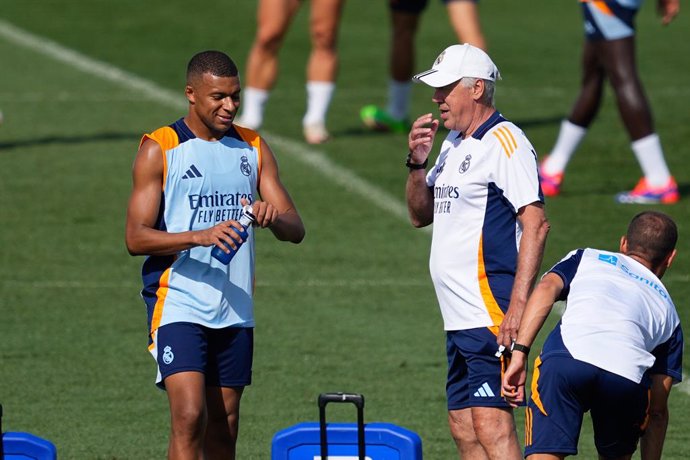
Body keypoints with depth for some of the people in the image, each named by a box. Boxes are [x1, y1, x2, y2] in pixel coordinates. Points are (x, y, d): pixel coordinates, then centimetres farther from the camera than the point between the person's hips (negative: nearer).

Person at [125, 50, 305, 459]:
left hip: (236, 309, 5)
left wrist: (273, 218, -17)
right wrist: (200, 236, -25)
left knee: (224, 426, 9)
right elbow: (136, 238, -9)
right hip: (178, 303, -5)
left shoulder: (254, 149, 10)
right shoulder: (160, 149, -3)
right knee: (189, 418, -17)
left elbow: (295, 230, 8)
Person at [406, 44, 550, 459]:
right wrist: (418, 163, 6)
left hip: (491, 316, -10)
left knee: (491, 424, -17)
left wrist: (518, 305, -24)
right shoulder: (453, 144, 18)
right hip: (460, 317, 10)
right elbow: (421, 214, 25)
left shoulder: (504, 141, -10)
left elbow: (536, 223, -17)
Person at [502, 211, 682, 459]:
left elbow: (546, 289, 11)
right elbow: (658, 411, 33)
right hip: (628, 376, 1)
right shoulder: (667, 309, 36)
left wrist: (519, 354, 4)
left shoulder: (585, 258, 35)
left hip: (564, 358, -1)